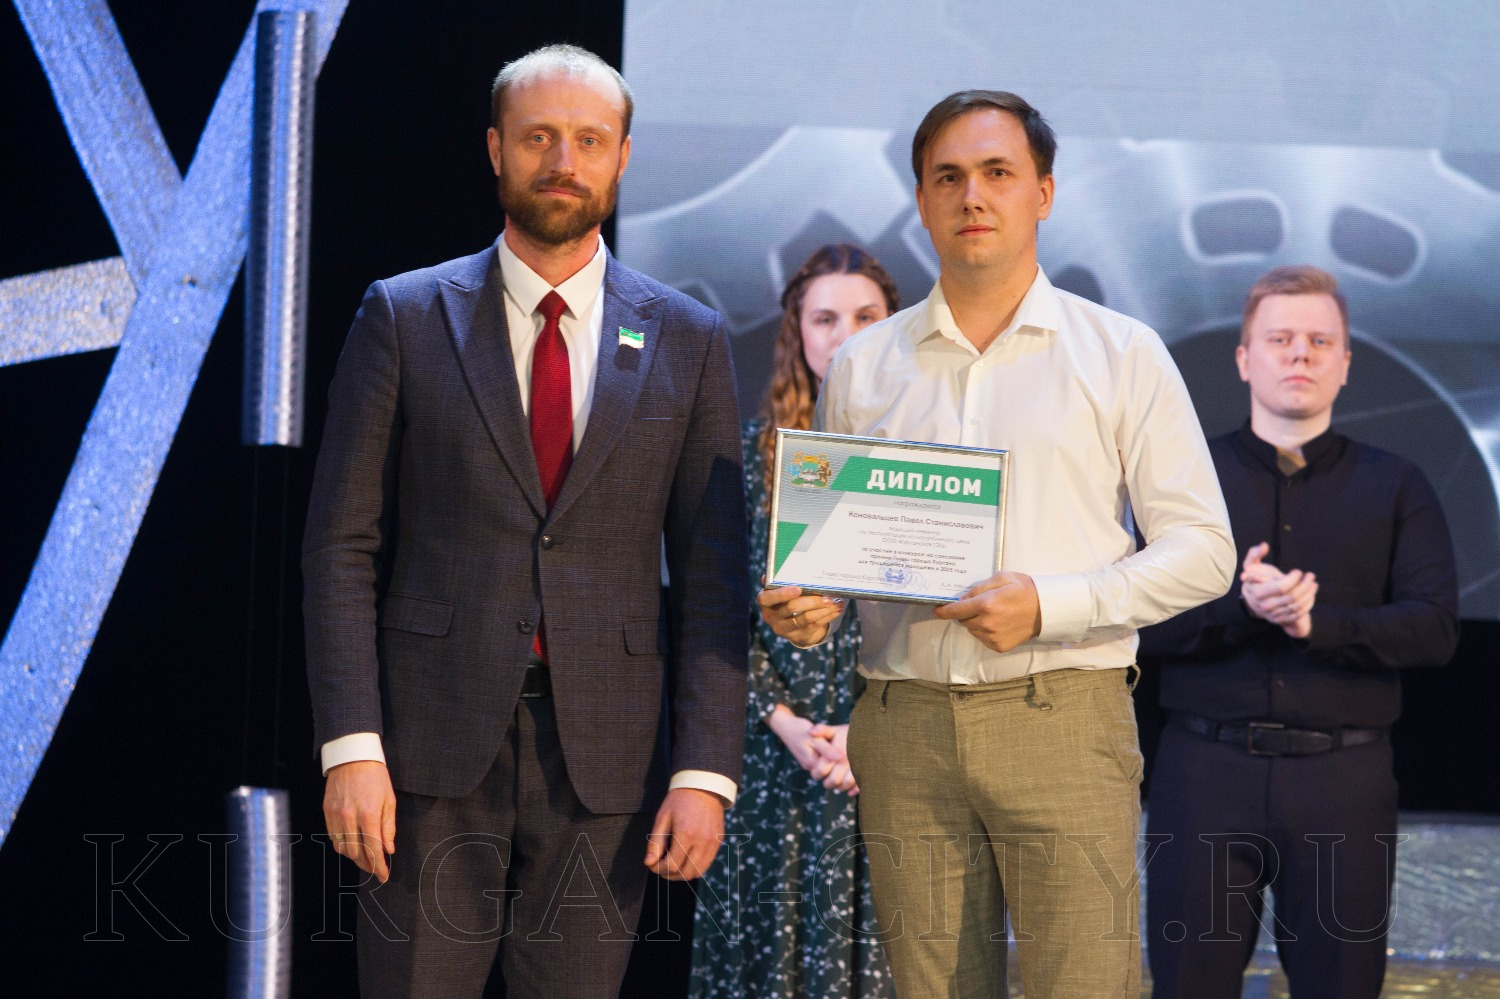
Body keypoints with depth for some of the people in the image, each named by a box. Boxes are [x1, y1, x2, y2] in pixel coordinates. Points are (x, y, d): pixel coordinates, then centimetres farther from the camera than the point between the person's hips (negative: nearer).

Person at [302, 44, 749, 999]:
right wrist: (350, 747, -9)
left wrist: (704, 773, -4)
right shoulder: (405, 318, 3)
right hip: (434, 741, -1)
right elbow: (343, 546, 1)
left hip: (604, 761, 1)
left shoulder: (688, 340, 6)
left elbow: (712, 575, 4)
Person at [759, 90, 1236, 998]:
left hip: (1063, 719, -3)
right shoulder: (863, 367, 15)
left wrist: (1048, 604, -13)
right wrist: (804, 606, -5)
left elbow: (1202, 548, 0)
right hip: (905, 723, 3)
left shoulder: (1122, 354, 6)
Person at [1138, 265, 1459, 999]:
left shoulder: (1395, 488, 11)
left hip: (1343, 777, 1)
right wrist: (1239, 609, -20)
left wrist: (1319, 623, -17)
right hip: (1207, 767, 0)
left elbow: (1435, 628, -2)